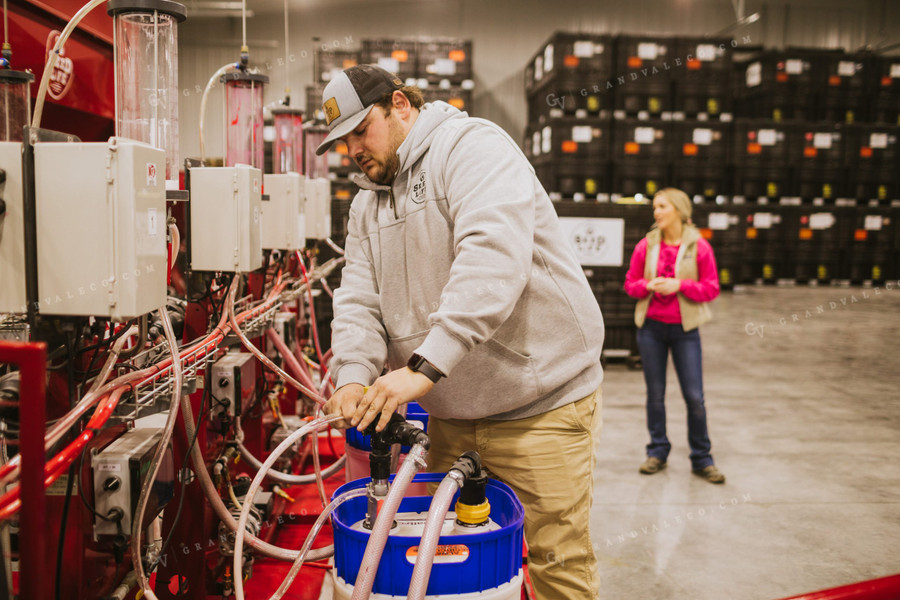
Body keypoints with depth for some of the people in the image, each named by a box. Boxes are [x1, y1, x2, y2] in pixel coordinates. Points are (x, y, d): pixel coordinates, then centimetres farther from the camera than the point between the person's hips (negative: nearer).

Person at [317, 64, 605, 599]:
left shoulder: (473, 147, -12)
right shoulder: (367, 204, 14)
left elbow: (493, 257, -28)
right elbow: (359, 299, 6)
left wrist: (425, 366, -34)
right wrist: (354, 374, -14)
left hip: (538, 406, -7)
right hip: (447, 413, 7)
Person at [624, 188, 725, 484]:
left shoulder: (699, 247, -4)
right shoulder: (646, 245, 2)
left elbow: (711, 289, -3)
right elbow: (630, 284, 7)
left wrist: (679, 285, -17)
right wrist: (649, 286, -14)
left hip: (685, 329, -2)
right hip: (651, 327, 2)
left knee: (694, 396, 0)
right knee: (655, 394, 9)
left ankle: (701, 458, 15)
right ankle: (658, 452, 23)